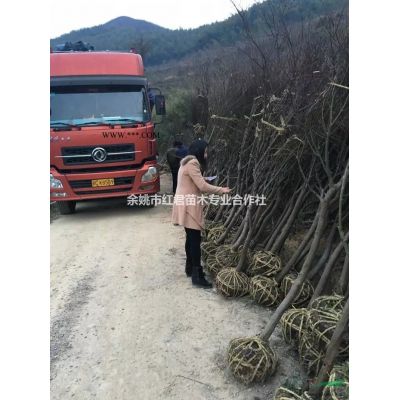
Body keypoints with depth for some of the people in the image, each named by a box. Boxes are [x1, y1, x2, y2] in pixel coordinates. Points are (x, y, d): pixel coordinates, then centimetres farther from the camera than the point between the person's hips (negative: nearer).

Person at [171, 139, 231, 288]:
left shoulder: (189, 162, 18)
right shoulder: (192, 163, -15)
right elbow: (202, 186, -18)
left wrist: (216, 190, 10)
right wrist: (220, 190, -8)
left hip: (187, 205, 10)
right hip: (188, 206, -10)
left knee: (191, 238, 16)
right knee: (195, 238, -9)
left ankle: (190, 268, 27)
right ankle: (197, 275, -6)